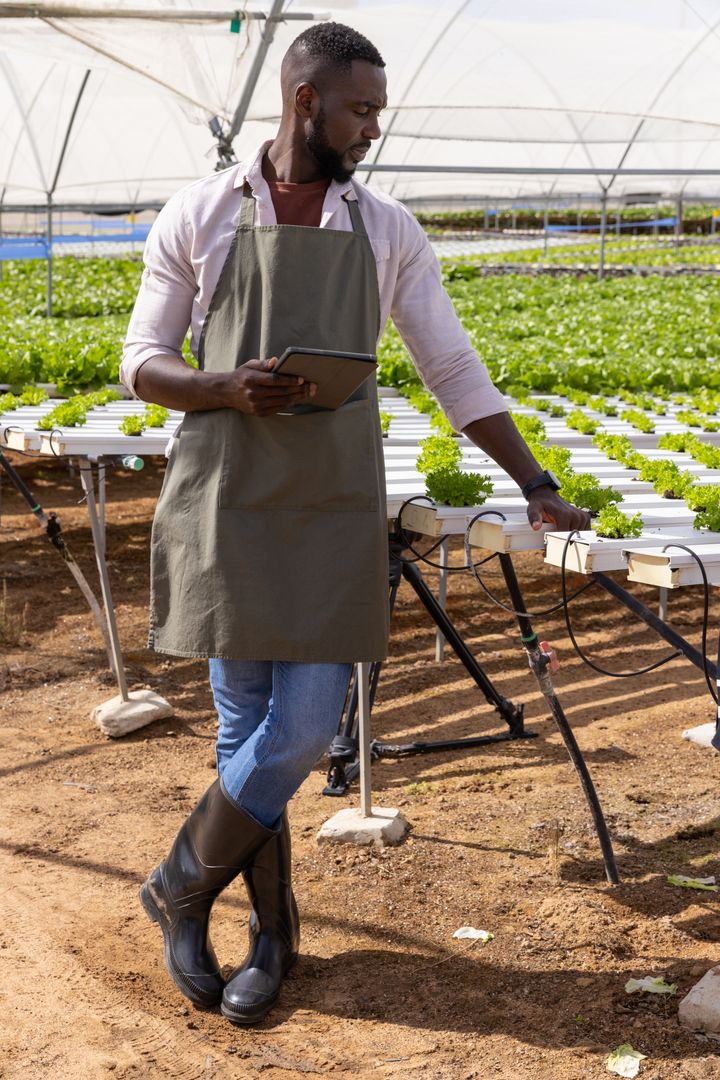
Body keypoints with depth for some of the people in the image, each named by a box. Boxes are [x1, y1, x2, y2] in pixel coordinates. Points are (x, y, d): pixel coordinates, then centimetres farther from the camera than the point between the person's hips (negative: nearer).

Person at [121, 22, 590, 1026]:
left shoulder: (388, 231, 8)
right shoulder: (199, 215, 3)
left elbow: (456, 371, 10)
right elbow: (143, 363, 5)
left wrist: (538, 486, 5)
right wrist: (231, 389, -16)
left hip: (334, 507, 2)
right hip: (226, 500, -1)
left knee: (303, 729, -5)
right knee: (247, 726, 3)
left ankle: (179, 893, 18)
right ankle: (273, 931, 23)